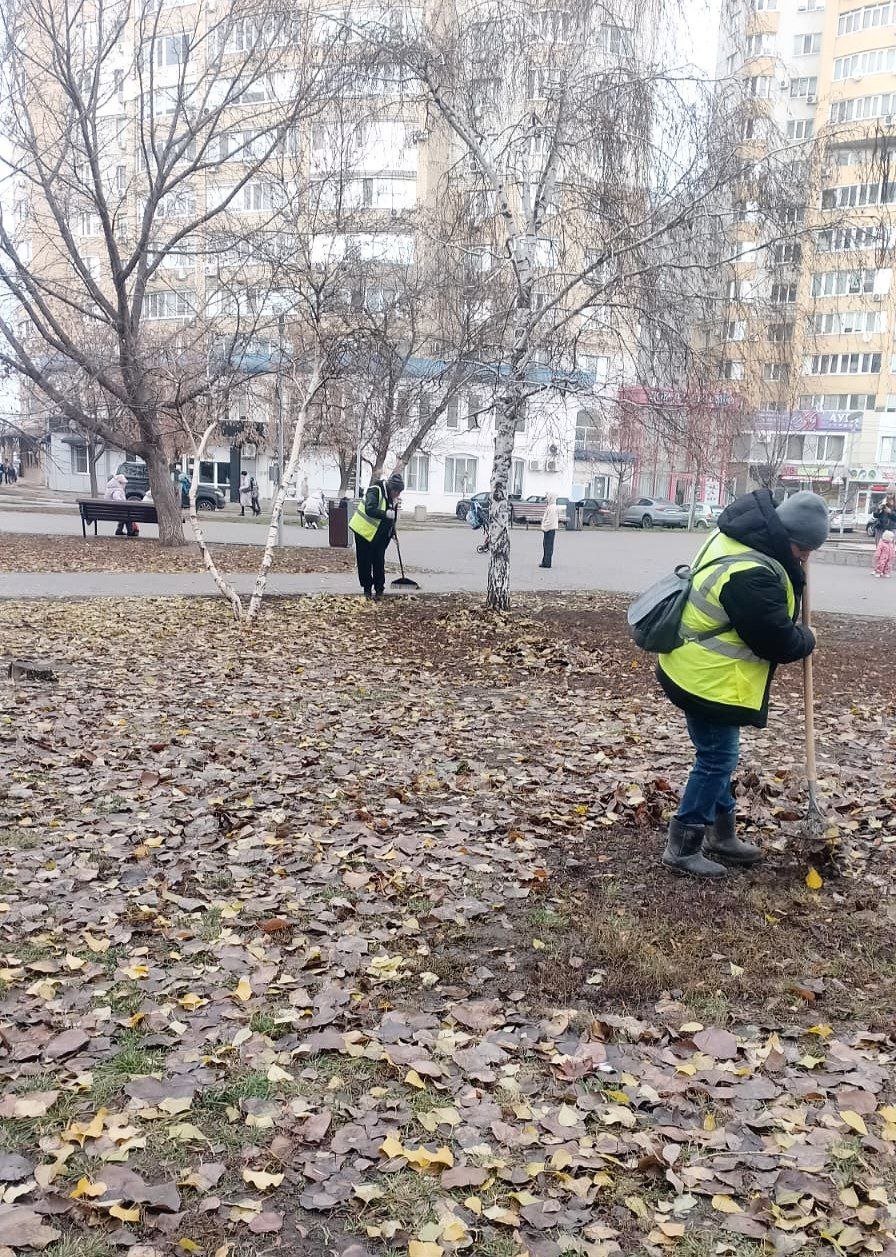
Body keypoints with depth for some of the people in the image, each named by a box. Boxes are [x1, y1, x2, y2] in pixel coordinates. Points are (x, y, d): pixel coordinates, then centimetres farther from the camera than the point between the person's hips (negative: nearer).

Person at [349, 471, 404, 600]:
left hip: (379, 536, 6)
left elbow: (392, 516, 17)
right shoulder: (375, 491, -20)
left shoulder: (393, 497, 6)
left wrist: (392, 532, 13)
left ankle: (379, 589, 12)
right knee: (365, 563, 2)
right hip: (364, 532, -6)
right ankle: (367, 589, 12)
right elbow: (369, 510, -33)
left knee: (379, 562, 5)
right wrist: (385, 514, -42)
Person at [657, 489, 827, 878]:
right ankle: (682, 849, 9)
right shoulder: (753, 576, -30)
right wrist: (806, 639, 1)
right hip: (709, 681, -11)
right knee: (717, 759, 0)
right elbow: (778, 641, -21)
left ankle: (721, 836, 34)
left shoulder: (735, 535, 0)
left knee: (718, 756, 20)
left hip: (691, 668, 11)